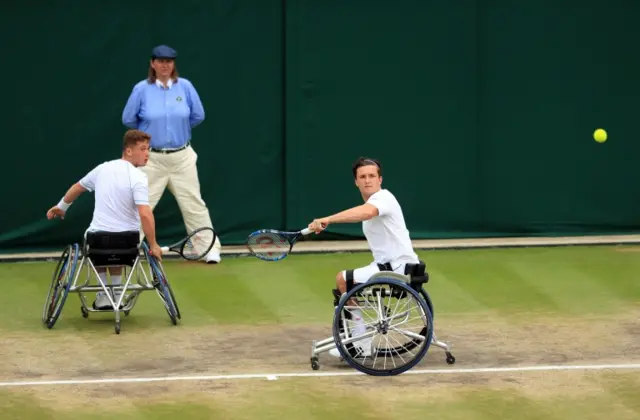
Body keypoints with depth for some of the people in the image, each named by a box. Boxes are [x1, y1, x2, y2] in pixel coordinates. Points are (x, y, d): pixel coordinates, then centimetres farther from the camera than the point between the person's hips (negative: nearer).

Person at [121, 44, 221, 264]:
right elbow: (128, 119, 2)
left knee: (194, 204, 4)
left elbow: (198, 116, 7)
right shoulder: (142, 89, -6)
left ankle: (211, 249, 9)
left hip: (182, 157, 1)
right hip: (152, 158, -1)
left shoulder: (185, 86, -2)